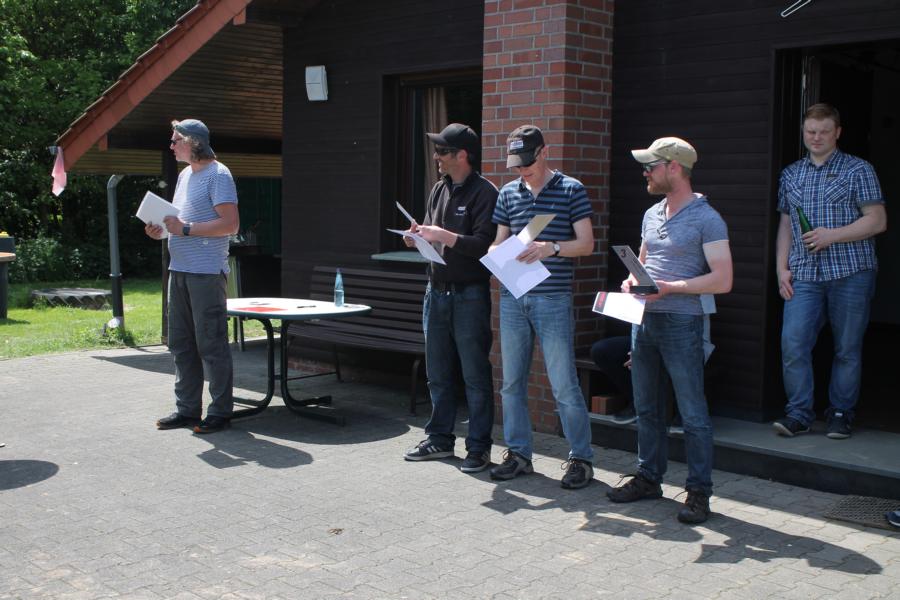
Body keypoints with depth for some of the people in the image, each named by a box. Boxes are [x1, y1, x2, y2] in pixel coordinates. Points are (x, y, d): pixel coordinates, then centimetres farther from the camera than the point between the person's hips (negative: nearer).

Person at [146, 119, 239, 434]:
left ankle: (220, 412, 3)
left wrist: (185, 229, -18)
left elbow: (230, 223, -17)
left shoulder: (217, 175, -8)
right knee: (181, 343, 12)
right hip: (179, 270, 9)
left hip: (206, 273, -9)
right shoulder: (185, 175, 19)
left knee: (211, 344, -5)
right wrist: (162, 230, 6)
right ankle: (187, 409, 20)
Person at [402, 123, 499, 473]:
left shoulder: (484, 193, -10)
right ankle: (440, 439, 26)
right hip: (437, 291, 8)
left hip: (469, 295, -8)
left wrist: (443, 236, -22)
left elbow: (484, 244, -19)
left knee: (475, 375, 0)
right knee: (438, 373, 14)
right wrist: (419, 236, -2)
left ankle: (478, 447, 8)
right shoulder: (439, 189, 13)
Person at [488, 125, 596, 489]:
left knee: (564, 386, -3)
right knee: (512, 383, 9)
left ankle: (581, 458, 9)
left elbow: (586, 243, -5)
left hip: (553, 300, -5)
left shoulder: (571, 190, -1)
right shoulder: (508, 193, 12)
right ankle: (518, 453, 21)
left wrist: (551, 248, -21)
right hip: (512, 298, 5)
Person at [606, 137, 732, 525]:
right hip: (644, 319, 8)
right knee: (646, 407, 14)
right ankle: (649, 478, 26)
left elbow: (722, 280, -14)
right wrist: (631, 281, 5)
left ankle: (699, 492, 5)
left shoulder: (706, 219, -9)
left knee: (692, 412, -3)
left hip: (681, 322, -8)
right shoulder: (652, 214, 15)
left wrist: (669, 287, -19)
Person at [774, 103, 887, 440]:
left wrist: (832, 235, -13)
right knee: (792, 343, -8)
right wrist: (782, 269, 7)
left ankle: (840, 413, 15)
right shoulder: (791, 175, 16)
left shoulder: (858, 170, 3)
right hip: (804, 275, 3)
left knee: (847, 348, 3)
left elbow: (877, 221, -3)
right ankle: (799, 413, 1)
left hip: (850, 273, -3)